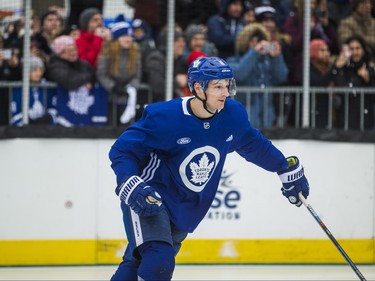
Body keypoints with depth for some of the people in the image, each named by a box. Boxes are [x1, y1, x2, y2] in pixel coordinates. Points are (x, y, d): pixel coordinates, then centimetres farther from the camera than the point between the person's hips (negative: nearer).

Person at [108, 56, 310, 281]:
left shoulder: (233, 115, -6)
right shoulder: (164, 117, -23)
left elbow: (254, 145, 15)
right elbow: (121, 151, -18)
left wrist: (289, 169, 20)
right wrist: (131, 188, -33)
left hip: (186, 210, 6)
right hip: (147, 198, -6)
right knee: (158, 262, -25)